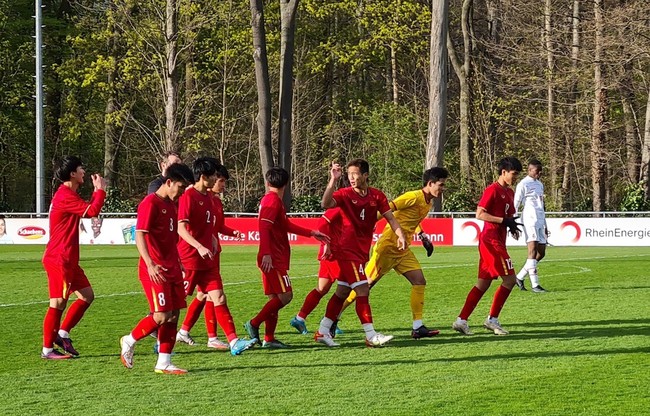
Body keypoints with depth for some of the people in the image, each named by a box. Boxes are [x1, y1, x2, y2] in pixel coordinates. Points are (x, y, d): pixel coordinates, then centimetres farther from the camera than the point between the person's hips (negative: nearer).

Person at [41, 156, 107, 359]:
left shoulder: (69, 195, 15)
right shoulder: (65, 196, -18)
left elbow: (86, 209, 24)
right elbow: (92, 211, -23)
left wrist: (97, 191, 16)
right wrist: (100, 190, -8)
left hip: (68, 260, 10)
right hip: (58, 259, -10)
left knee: (87, 295, 12)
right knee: (58, 303, -5)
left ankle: (62, 333, 17)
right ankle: (47, 349, 2)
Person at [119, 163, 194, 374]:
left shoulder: (172, 204, 15)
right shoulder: (150, 203, -11)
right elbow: (139, 236, -19)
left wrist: (178, 263, 25)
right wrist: (150, 265, -28)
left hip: (172, 268, 9)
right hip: (155, 270, -9)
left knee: (173, 315, 5)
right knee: (162, 315, -11)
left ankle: (164, 363, 9)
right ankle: (129, 341, 10)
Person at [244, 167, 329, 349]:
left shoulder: (272, 200, 18)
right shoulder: (273, 200, -12)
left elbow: (287, 225, 28)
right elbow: (264, 227, -23)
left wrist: (312, 233, 30)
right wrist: (266, 254, -32)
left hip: (274, 259, 10)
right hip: (273, 259, -10)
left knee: (275, 298, 9)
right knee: (285, 295, -12)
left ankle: (269, 338, 9)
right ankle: (254, 324, -12)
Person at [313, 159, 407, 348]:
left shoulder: (377, 195, 6)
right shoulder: (345, 194, -9)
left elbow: (390, 217, 5)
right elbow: (326, 204, -26)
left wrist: (400, 235, -10)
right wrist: (333, 180, -35)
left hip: (362, 250, 6)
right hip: (348, 249, -6)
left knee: (342, 292, 11)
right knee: (362, 290, -11)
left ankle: (323, 331, 18)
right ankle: (371, 336, -11)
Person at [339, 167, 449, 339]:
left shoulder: (428, 203, 10)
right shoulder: (414, 197, -17)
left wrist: (422, 236, 19)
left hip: (402, 250, 9)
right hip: (387, 247, -8)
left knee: (419, 281, -4)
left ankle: (417, 327, -4)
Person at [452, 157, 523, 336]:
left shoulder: (509, 192, 16)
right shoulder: (492, 190, -11)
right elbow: (480, 214, -17)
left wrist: (512, 225, 6)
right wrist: (504, 220, -21)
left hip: (498, 241, 10)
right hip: (491, 239, -9)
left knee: (483, 283, 9)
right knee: (509, 279, -9)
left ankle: (461, 320, 10)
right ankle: (492, 319, -1)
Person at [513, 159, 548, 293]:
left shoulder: (540, 184, 22)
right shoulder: (523, 184, -3)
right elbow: (515, 205, -5)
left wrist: (545, 225, 26)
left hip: (540, 221, 8)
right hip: (529, 220, -8)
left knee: (541, 253, 5)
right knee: (533, 250, -14)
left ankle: (519, 277, 15)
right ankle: (535, 284, -17)